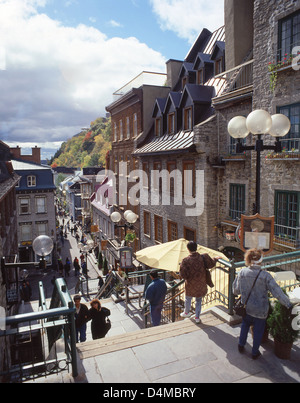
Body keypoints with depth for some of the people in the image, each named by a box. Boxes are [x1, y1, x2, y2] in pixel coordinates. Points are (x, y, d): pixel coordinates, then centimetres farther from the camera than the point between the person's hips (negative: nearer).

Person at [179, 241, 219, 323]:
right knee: (199, 301, 22)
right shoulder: (203, 257, -15)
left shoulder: (186, 261, -21)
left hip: (190, 286, -1)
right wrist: (215, 259, 11)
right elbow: (211, 264, -7)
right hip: (201, 285, 2)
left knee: (188, 300, 24)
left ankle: (186, 313, 46)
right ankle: (197, 317, 28)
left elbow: (182, 274, -20)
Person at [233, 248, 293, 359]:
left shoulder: (242, 272, -13)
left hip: (246, 308, 3)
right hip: (260, 310, -2)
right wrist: (288, 304, -8)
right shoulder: (265, 275, -22)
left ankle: (241, 345, 42)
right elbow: (277, 292, -19)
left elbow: (235, 290, -3)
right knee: (258, 330, 19)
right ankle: (255, 352, 35)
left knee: (245, 325, 28)